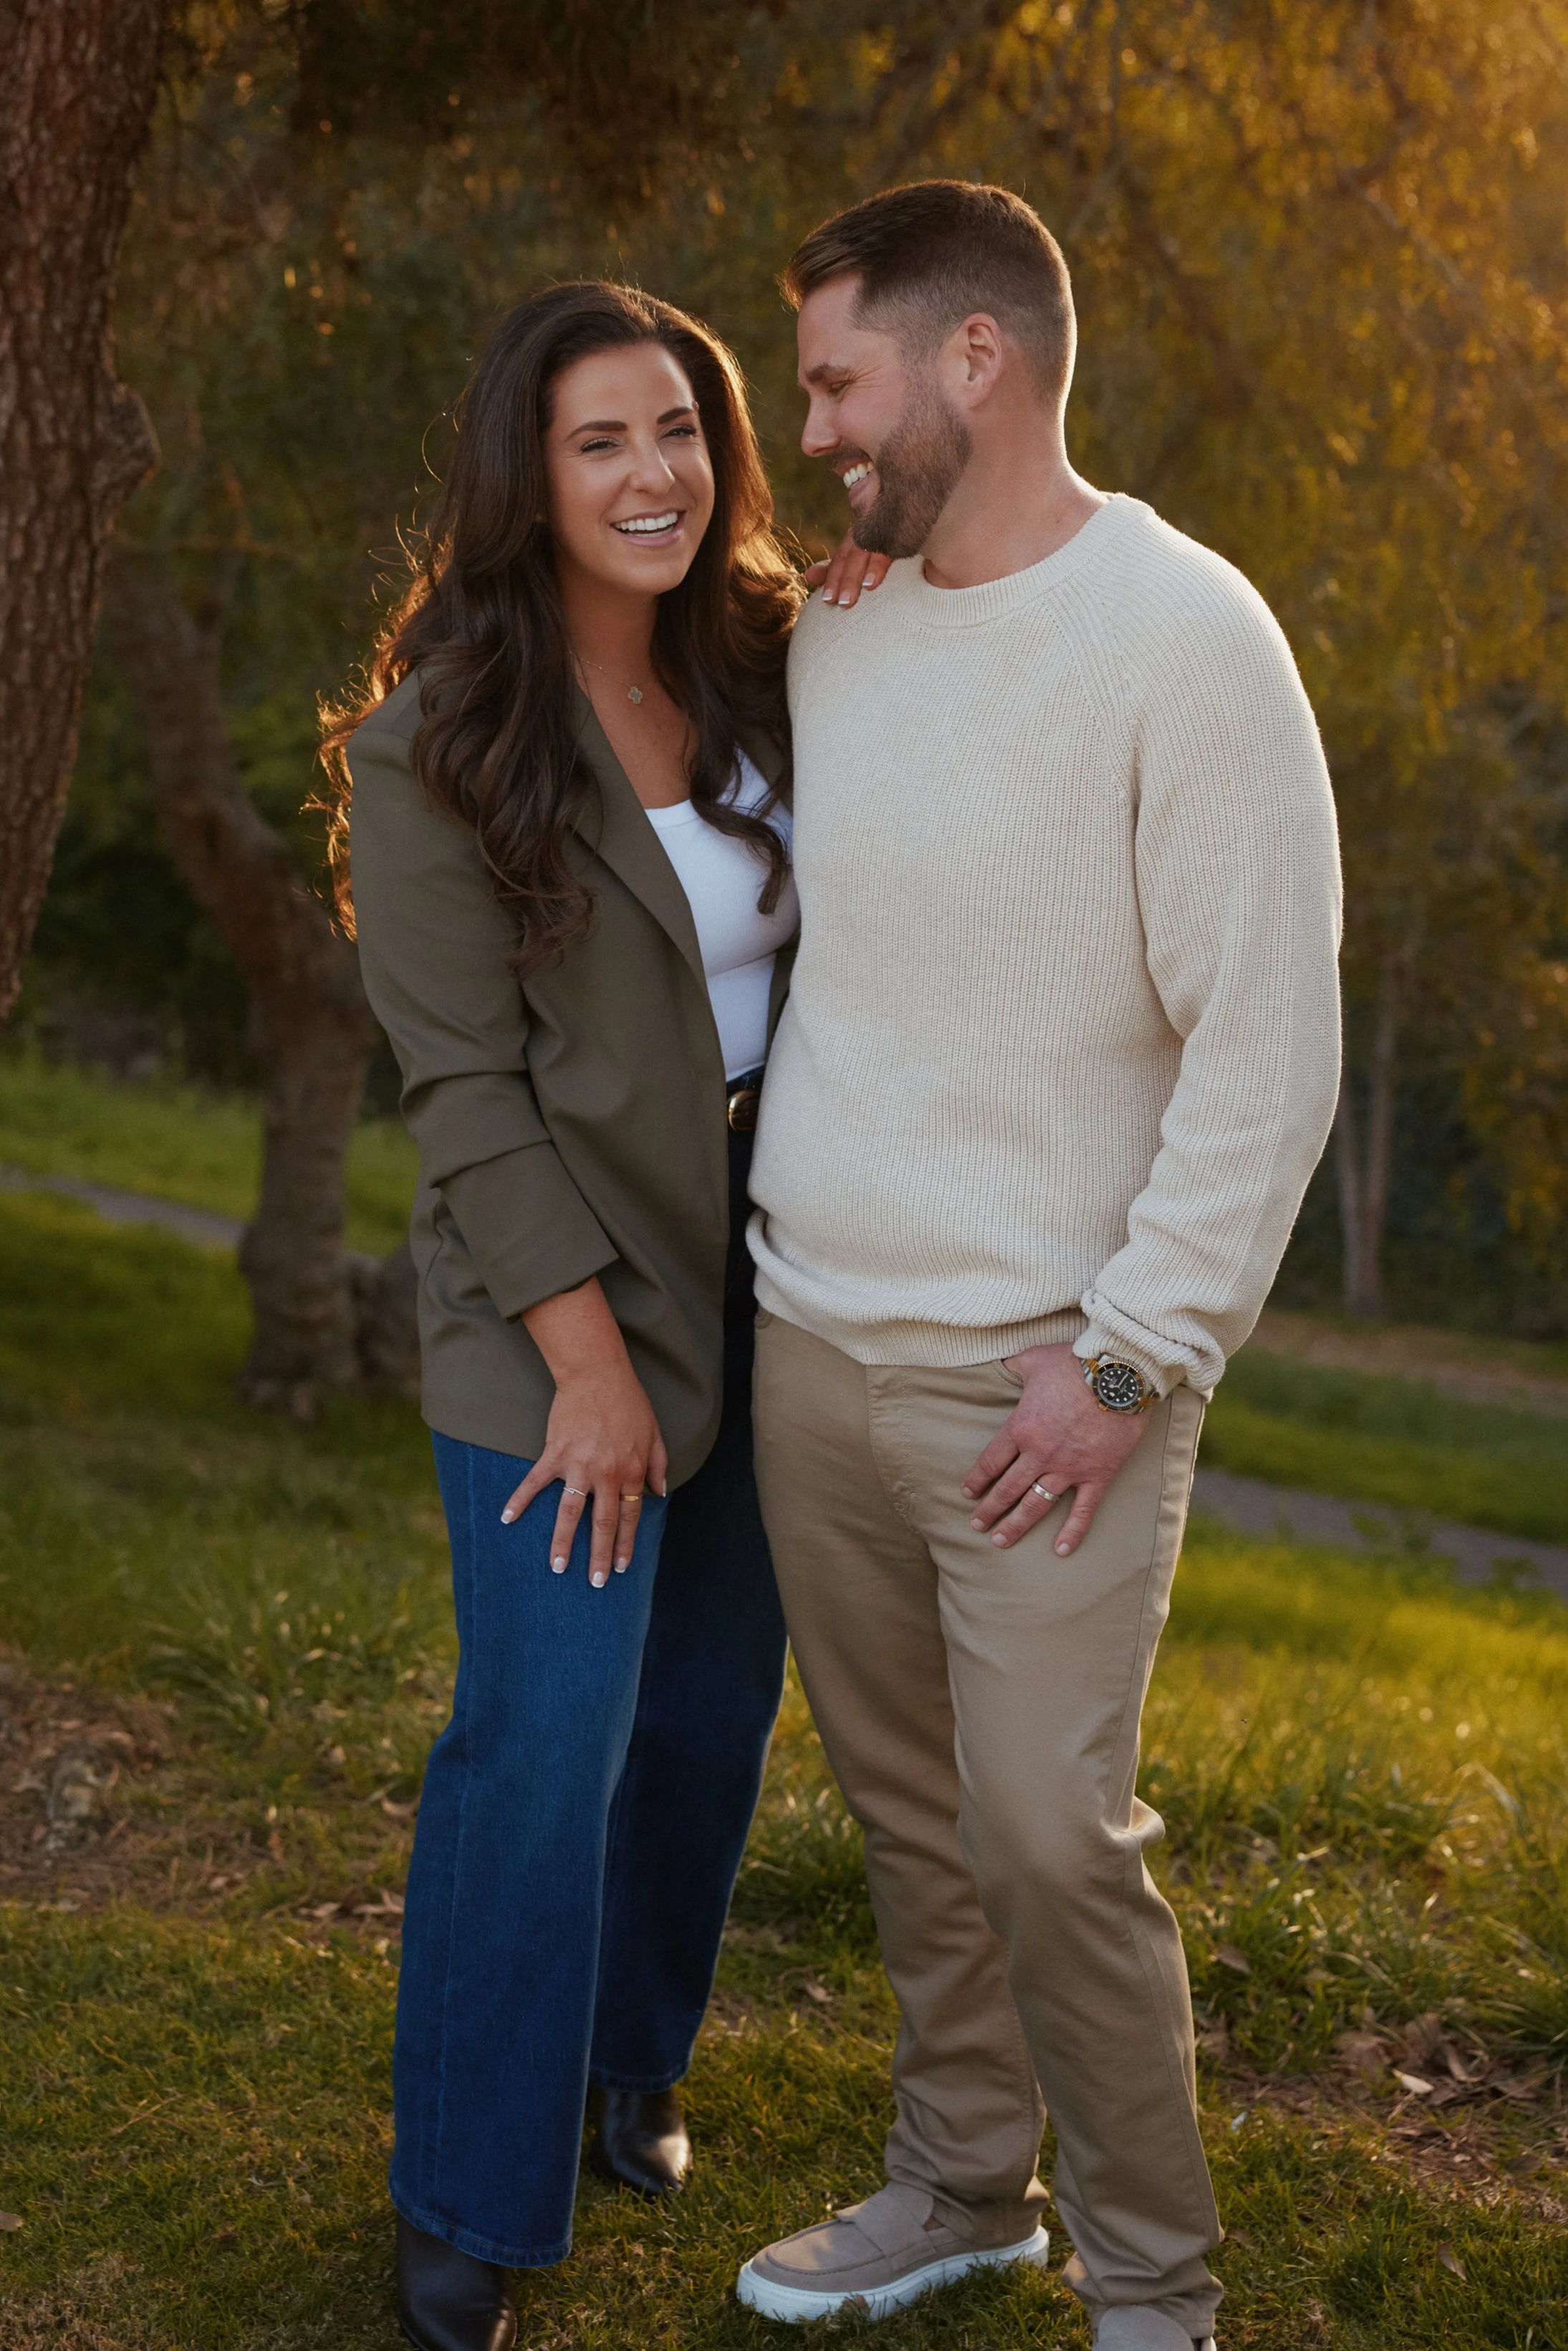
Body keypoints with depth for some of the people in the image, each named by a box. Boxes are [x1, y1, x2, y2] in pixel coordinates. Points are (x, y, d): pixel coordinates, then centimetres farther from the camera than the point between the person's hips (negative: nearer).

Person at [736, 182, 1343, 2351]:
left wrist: (1129, 1359, -16)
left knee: (1049, 1834, -4)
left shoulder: (1186, 640, -12)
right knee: (905, 1809, 14)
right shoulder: (832, 642, 9)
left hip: (1039, 1375, -6)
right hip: (809, 1344, 6)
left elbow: (1269, 1047, -14)